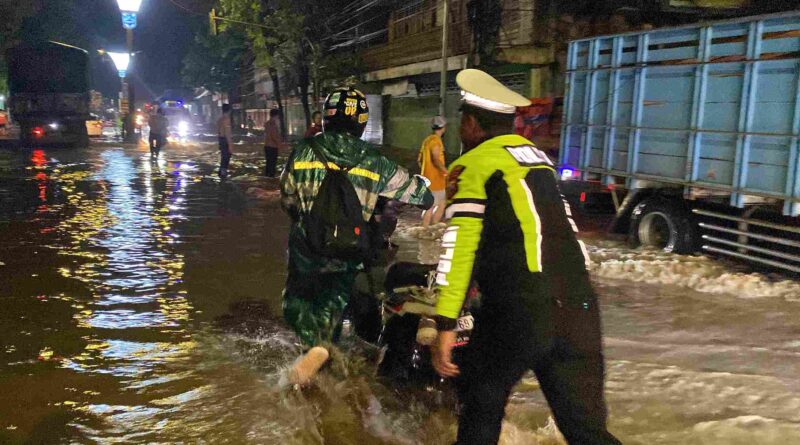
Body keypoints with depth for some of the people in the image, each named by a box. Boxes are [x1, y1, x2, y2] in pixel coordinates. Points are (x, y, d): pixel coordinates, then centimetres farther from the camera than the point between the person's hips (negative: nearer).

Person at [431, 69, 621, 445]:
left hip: (519, 310, -6)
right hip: (580, 307, 6)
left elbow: (459, 245, -9)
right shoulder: (537, 156, 20)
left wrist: (446, 326, -10)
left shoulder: (471, 166, -1)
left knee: (481, 401, 18)